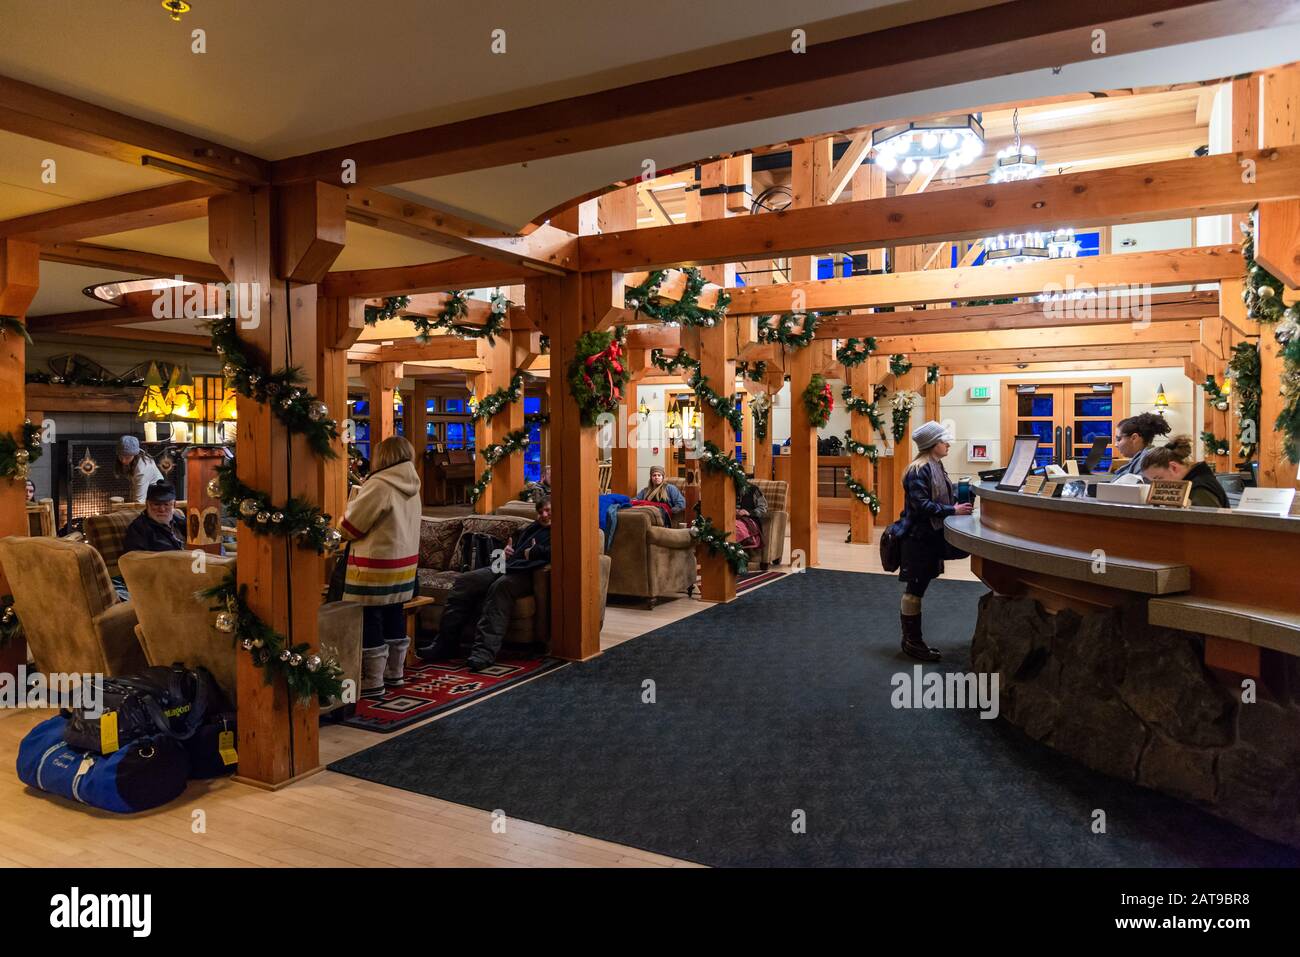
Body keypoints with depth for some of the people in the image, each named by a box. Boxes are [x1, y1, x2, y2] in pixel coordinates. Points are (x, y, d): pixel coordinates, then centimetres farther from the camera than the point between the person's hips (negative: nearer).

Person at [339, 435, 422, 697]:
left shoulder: (379, 486, -17)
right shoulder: (411, 487, 7)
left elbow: (349, 528, -12)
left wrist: (354, 499, 7)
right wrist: (364, 494, 16)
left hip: (375, 568, -8)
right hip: (404, 563, 8)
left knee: (370, 623, 1)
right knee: (394, 619, 17)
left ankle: (372, 682, 8)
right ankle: (394, 673, 27)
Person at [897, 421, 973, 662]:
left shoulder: (936, 467, 12)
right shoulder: (919, 470, -17)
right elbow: (922, 505, -23)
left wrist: (959, 503, 4)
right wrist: (953, 511, -23)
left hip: (931, 536, 9)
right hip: (919, 537, -9)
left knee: (917, 588, 14)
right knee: (915, 590, -1)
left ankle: (912, 639, 22)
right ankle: (912, 642, 7)